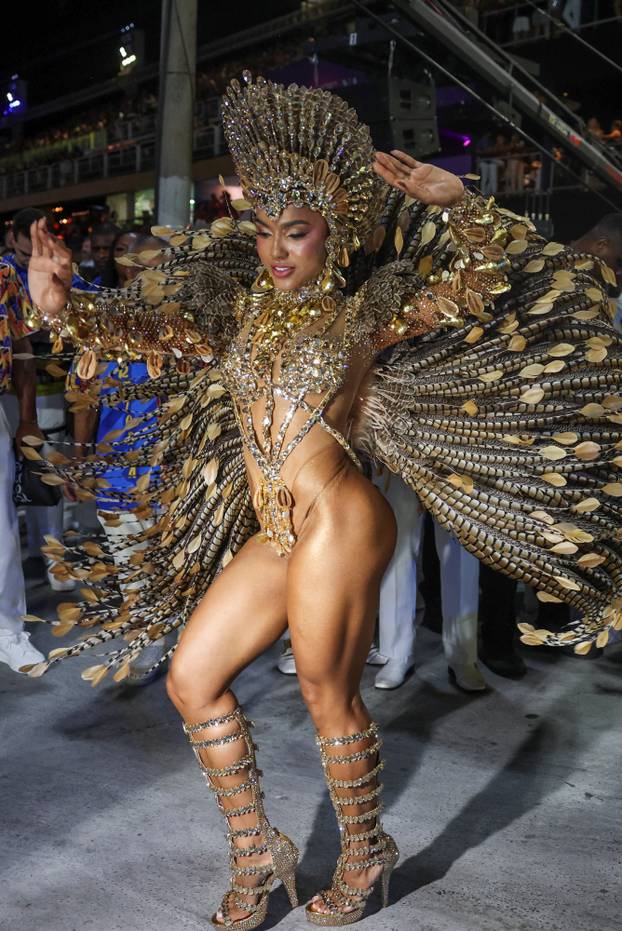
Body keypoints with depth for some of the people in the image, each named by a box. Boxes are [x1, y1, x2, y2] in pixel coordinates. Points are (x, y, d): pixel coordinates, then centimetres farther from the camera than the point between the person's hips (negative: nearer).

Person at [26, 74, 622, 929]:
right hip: (268, 536, 7)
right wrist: (67, 308, -7)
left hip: (338, 527, -6)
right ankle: (256, 853, 23)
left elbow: (489, 277, -6)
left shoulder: (369, 313, -2)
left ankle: (366, 857, 29)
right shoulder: (242, 315, 13)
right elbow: (150, 325, 10)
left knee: (328, 698, 3)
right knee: (192, 679, 6)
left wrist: (454, 203, -22)